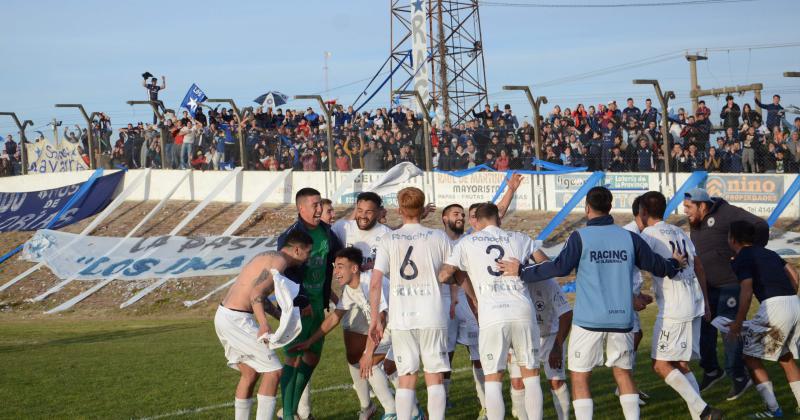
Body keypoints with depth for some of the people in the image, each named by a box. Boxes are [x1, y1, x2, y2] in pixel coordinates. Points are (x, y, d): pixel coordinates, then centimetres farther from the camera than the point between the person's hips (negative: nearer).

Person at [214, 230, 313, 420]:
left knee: (250, 373, 19)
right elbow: (256, 294, -24)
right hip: (237, 320, -10)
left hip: (224, 315, 10)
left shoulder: (269, 256, 17)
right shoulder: (279, 261, -12)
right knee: (273, 371, -5)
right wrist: (264, 325, -36)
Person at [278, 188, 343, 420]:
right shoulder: (290, 236, -16)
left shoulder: (326, 232, 5)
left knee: (313, 356, 13)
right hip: (297, 305, -8)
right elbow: (286, 274, -19)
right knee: (294, 356, -5)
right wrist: (302, 303, -19)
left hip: (318, 304, 8)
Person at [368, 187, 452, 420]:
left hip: (401, 319, 1)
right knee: (435, 377, 5)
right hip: (432, 317, -1)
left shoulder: (389, 240, 3)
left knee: (406, 379, 8)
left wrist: (375, 319, 4)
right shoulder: (438, 237, 3)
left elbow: (375, 283, -3)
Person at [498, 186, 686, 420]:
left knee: (579, 377, 5)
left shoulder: (580, 237, -7)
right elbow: (657, 266, 12)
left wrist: (522, 272, -7)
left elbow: (559, 267, -17)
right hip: (622, 319, 4)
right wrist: (675, 263, 35)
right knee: (623, 373, 17)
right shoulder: (629, 238, 4)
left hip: (589, 320, -4)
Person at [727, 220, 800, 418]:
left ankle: (773, 410, 0)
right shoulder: (768, 253, 22)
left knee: (751, 357, 4)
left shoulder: (741, 259, -1)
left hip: (774, 305, -8)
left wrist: (737, 325, -6)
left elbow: (747, 291, -11)